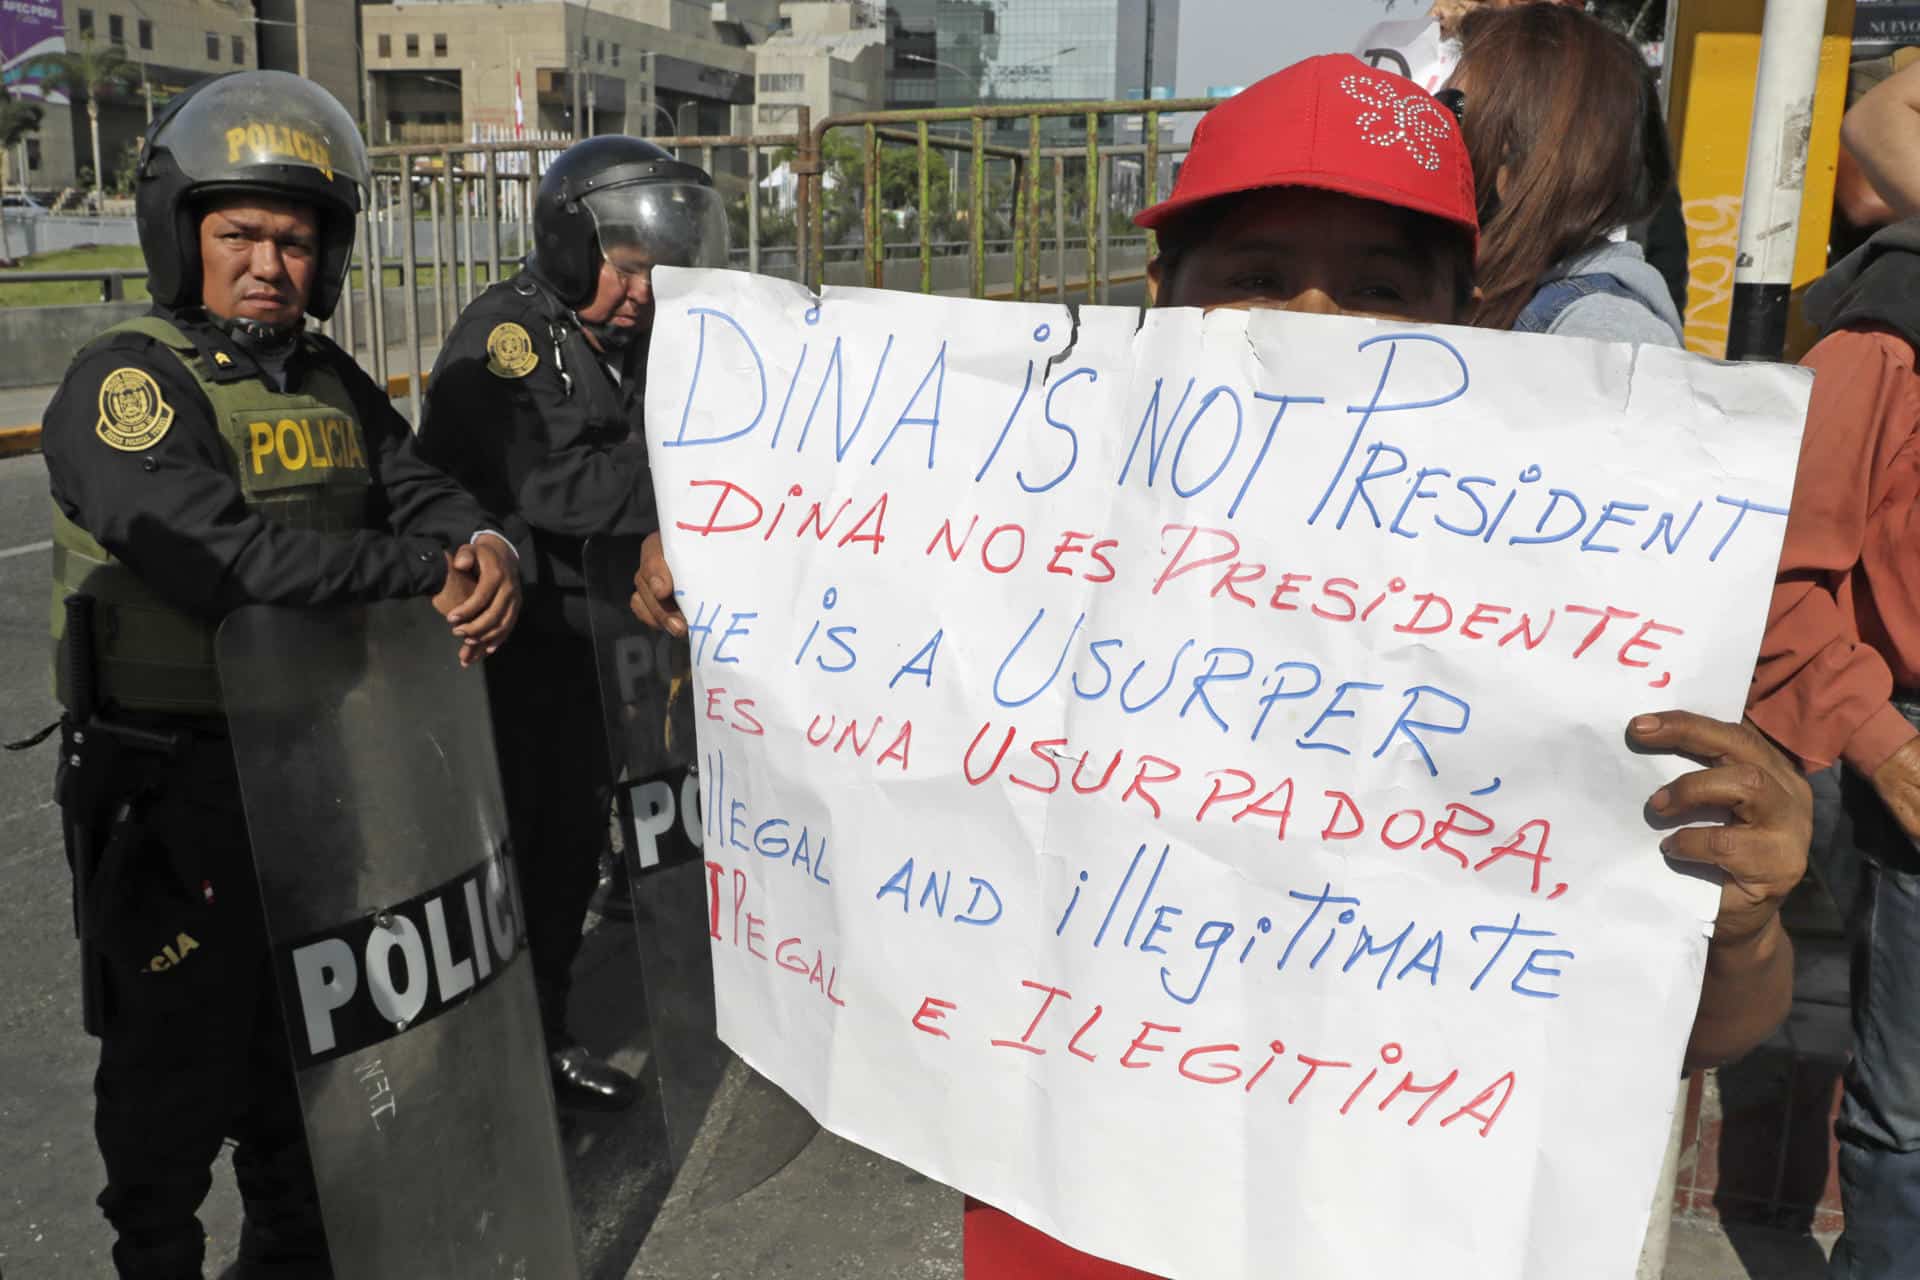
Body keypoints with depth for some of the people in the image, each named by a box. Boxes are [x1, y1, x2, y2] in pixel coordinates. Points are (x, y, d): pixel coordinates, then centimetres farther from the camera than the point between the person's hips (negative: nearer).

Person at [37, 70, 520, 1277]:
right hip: (172, 786, -7)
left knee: (305, 1040, 22)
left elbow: (419, 488, -1)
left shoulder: (328, 379, 8)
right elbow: (216, 553, -31)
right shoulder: (125, 382, -17)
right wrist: (426, 576, -30)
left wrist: (487, 547, -25)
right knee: (179, 1057, 8)